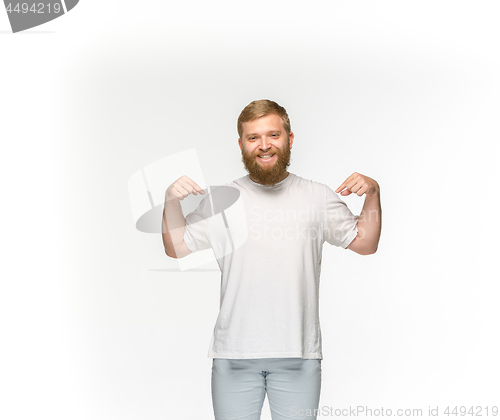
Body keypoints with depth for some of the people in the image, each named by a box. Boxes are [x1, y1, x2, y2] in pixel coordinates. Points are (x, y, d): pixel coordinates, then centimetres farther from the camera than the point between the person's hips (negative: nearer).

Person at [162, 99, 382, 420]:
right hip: (234, 356, 0)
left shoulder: (318, 196, 7)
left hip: (298, 356, 0)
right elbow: (177, 249, 6)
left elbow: (365, 244, 9)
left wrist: (373, 195, -6)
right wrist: (171, 201, -9)